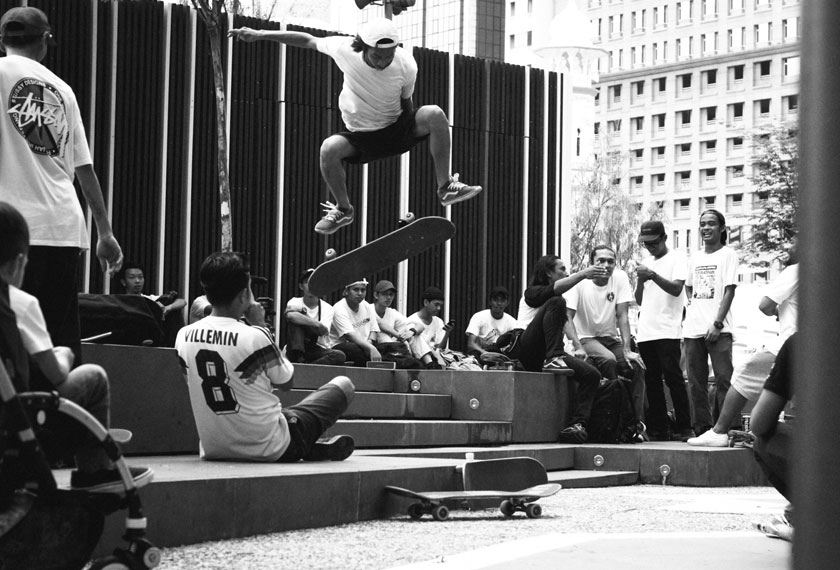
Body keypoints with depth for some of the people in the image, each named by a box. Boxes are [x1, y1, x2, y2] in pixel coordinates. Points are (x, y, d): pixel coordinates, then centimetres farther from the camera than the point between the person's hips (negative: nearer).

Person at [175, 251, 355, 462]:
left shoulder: (184, 336, -7)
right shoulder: (255, 337, -22)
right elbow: (286, 382, -3)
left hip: (213, 450, 6)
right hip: (270, 450, -5)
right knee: (343, 385, 11)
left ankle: (310, 446, 26)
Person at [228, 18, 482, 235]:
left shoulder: (406, 65, -19)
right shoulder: (345, 49, -22)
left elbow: (406, 103, 1)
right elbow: (308, 40, -5)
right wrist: (260, 34, -6)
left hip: (397, 128, 0)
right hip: (360, 137, 0)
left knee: (434, 114, -27)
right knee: (329, 148, -33)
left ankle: (445, 188, -17)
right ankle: (343, 209, -8)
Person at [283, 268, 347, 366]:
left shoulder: (327, 308, 1)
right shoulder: (295, 302, -1)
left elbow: (321, 332, -16)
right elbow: (290, 316, -28)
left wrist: (302, 319, -18)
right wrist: (316, 324, -29)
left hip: (319, 351, 1)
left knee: (340, 356, -30)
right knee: (294, 320, -22)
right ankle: (298, 357, -32)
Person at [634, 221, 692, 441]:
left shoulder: (677, 259, 2)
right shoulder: (646, 263, 20)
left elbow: (676, 289, -12)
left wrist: (653, 275, -21)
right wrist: (640, 281, -1)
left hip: (667, 330, -6)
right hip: (645, 332, 6)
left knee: (673, 378, -9)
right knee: (652, 382, 4)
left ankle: (683, 428, -7)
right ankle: (658, 429, 7)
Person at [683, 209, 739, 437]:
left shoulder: (728, 254, 1)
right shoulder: (695, 257, 17)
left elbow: (729, 291, -6)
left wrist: (717, 323, -14)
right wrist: (690, 305, 11)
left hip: (718, 330, -6)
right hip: (692, 329, 6)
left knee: (724, 379, -10)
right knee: (696, 383, 5)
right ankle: (702, 428, 9)